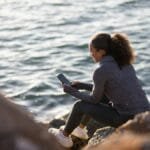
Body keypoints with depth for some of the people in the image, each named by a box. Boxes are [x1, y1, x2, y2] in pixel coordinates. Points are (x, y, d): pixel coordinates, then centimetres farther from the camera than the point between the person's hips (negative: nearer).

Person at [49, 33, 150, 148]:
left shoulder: (101, 71, -15)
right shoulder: (124, 62, 9)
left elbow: (95, 99, -1)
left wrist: (73, 92, 14)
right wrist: (83, 85, 22)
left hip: (128, 119, -7)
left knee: (80, 105, 9)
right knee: (99, 94, 27)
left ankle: (65, 136, 35)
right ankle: (80, 128, 44)